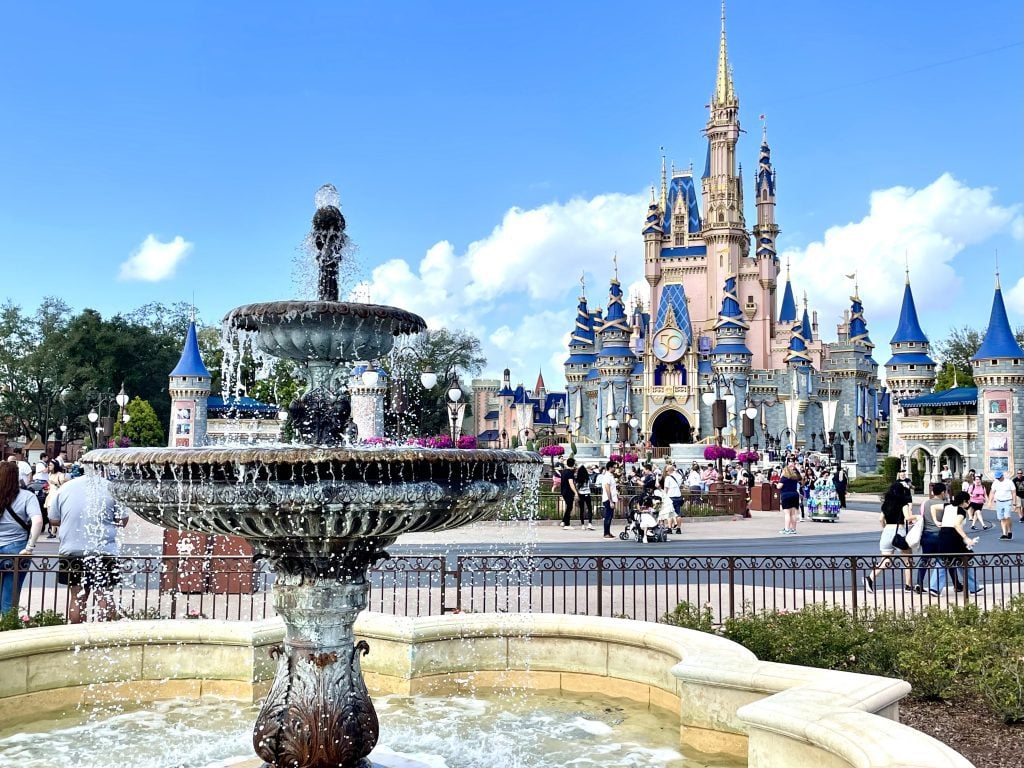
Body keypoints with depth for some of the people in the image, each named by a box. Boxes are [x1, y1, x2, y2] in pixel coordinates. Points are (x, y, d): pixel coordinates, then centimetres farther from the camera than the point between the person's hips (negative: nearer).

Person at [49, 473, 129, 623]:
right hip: (104, 550, -2)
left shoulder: (65, 488, 0)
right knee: (105, 597, 2)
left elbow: (54, 520, 10)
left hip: (71, 551, 2)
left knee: (77, 598, 8)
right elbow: (123, 520, -1)